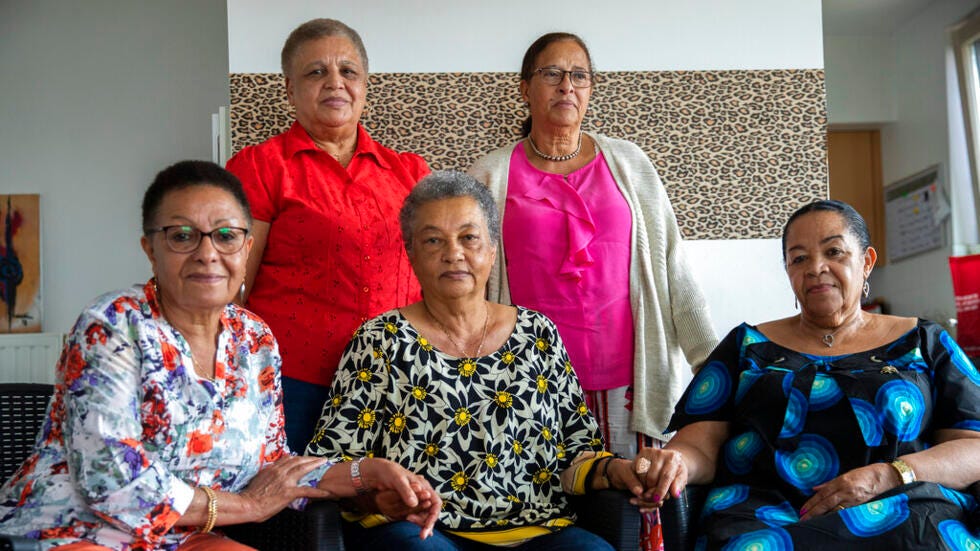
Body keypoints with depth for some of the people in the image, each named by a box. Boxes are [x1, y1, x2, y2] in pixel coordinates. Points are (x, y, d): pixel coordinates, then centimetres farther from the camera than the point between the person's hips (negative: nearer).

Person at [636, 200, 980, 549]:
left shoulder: (922, 343, 19)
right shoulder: (748, 346, 20)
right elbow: (699, 445, 10)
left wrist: (888, 476, -10)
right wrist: (676, 463, -16)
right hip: (764, 513, 0)